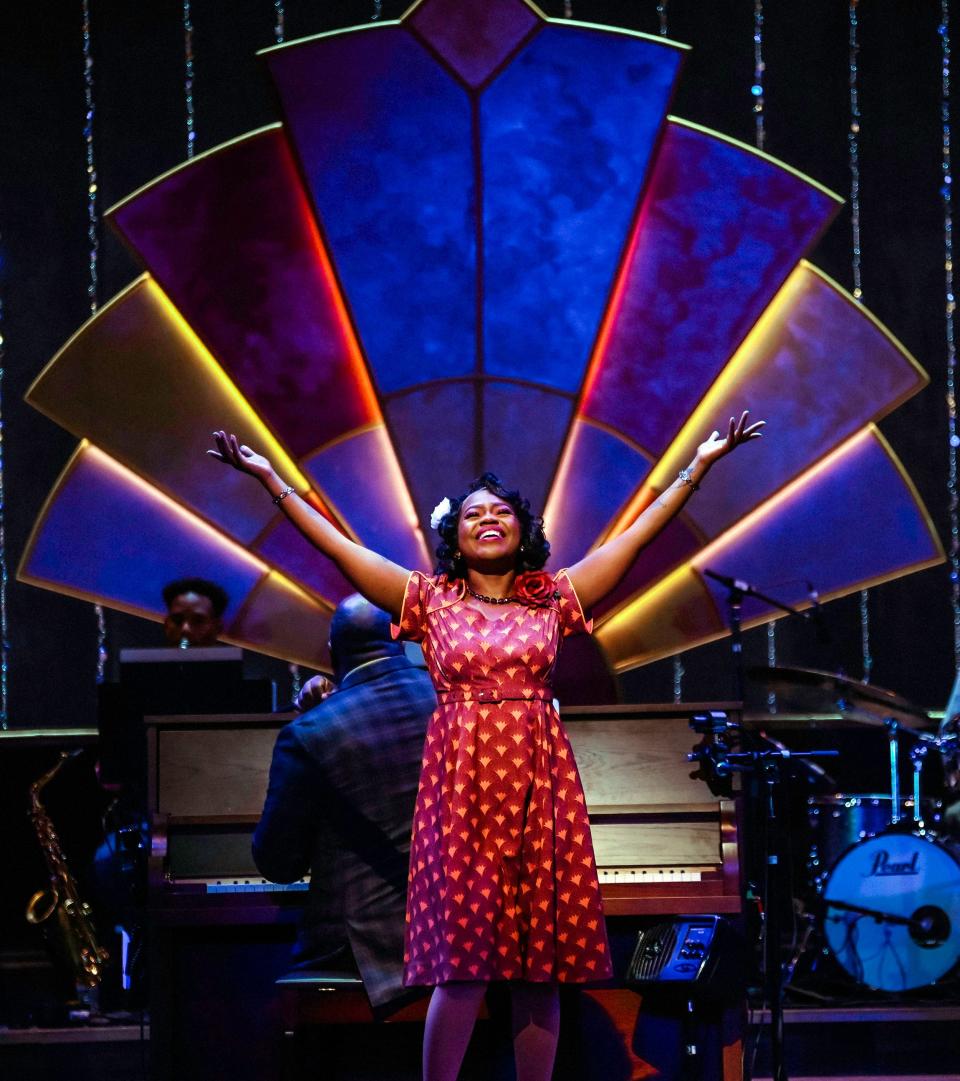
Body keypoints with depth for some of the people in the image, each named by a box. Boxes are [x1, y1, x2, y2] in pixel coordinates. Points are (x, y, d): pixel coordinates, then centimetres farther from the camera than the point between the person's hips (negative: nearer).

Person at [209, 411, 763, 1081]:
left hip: (539, 780, 2)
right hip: (460, 779, -1)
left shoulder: (554, 598, 11)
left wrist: (699, 466, 5)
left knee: (541, 959, 2)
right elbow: (338, 546, 5)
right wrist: (272, 480, 2)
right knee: (463, 956, -6)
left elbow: (638, 535, 9)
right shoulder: (430, 601, 9)